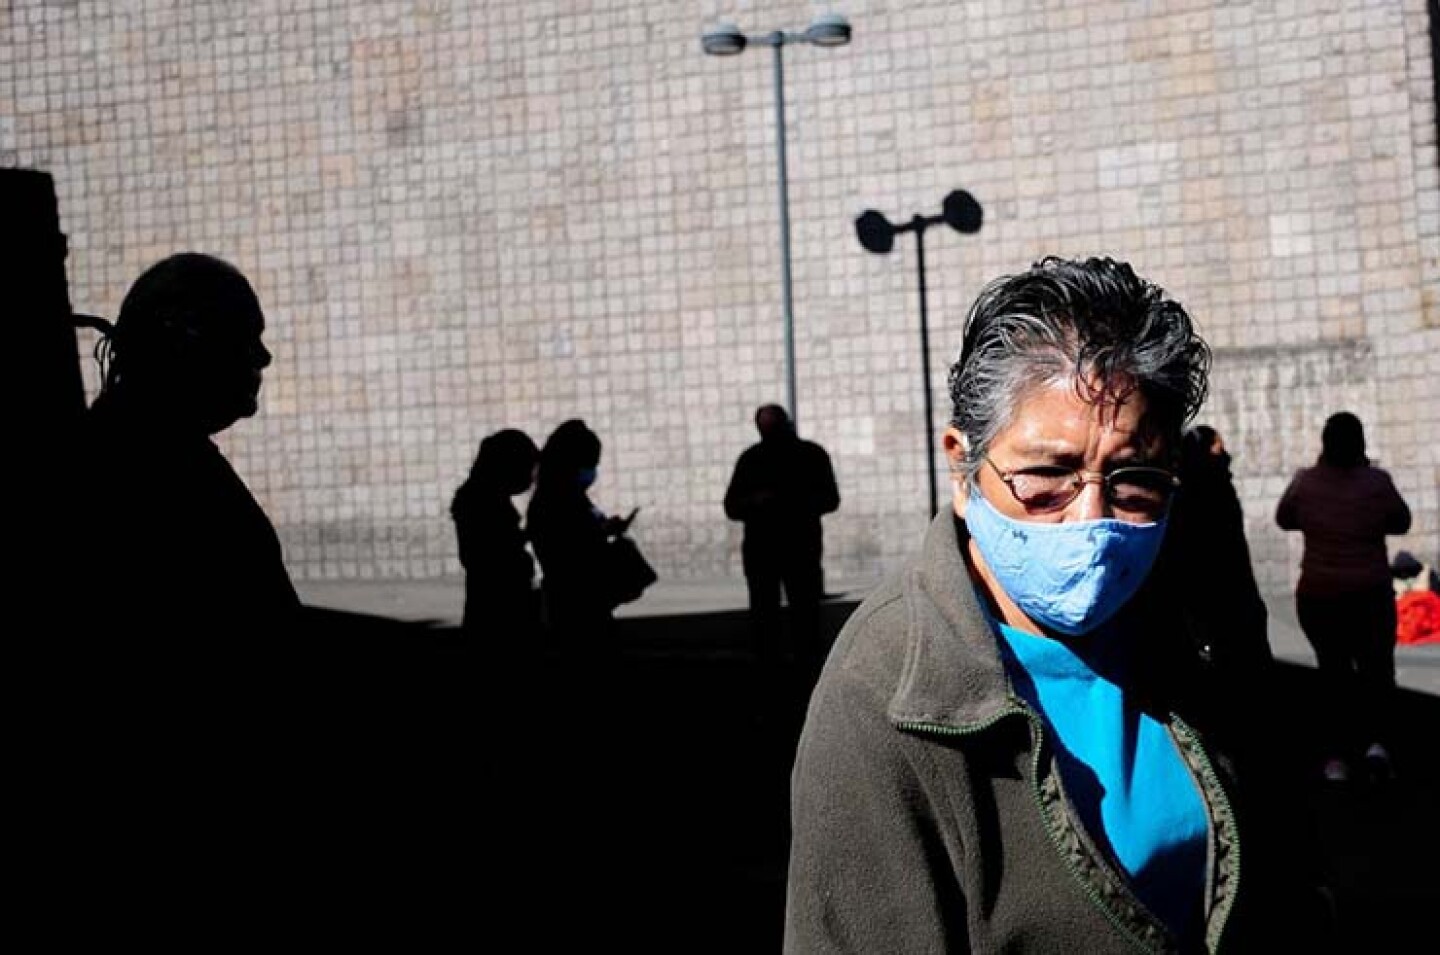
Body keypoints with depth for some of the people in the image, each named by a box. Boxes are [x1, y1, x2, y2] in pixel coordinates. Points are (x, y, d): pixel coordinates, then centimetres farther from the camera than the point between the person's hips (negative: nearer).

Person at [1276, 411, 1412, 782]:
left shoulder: (1305, 482, -8)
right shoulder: (1376, 483, -11)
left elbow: (1284, 519, 8)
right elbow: (1401, 523, 3)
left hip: (1317, 597, 1)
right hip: (1371, 596, -1)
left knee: (1335, 674, 13)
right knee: (1377, 670, 15)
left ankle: (1339, 758, 11)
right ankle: (1374, 740, -6)